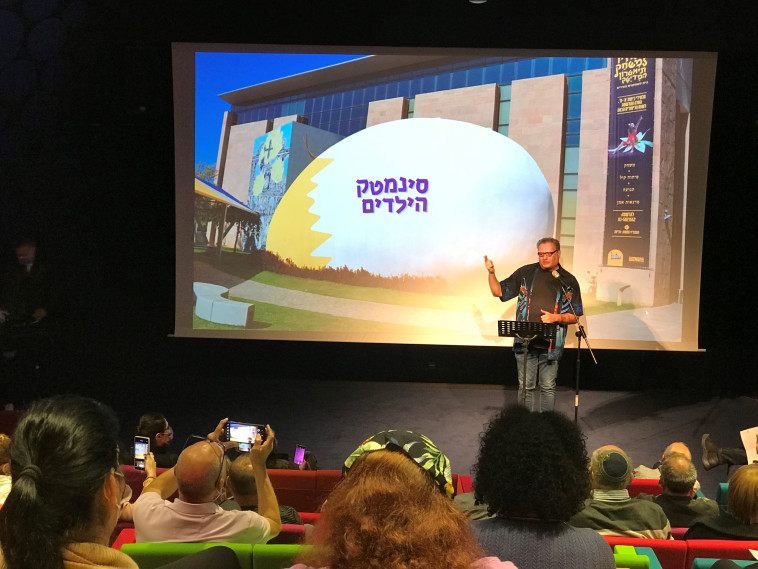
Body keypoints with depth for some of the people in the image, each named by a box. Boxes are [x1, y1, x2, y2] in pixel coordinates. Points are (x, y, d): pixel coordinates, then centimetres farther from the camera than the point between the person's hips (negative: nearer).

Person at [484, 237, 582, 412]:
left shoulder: (568, 281, 5)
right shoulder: (526, 273, 6)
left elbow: (574, 317, 5)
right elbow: (499, 292, 10)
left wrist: (556, 318, -13)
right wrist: (491, 273, -5)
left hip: (551, 344, -1)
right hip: (525, 342, 1)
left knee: (548, 387, 7)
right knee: (525, 387, 7)